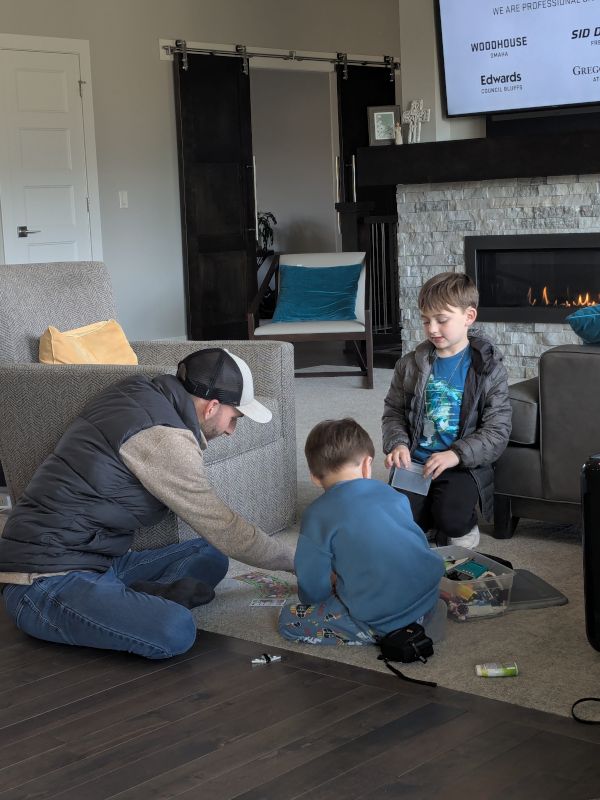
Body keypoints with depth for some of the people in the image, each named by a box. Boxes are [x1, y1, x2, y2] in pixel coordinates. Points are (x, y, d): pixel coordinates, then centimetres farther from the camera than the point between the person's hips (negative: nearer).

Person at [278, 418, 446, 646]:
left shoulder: (317, 515, -6)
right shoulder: (394, 496, 8)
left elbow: (313, 592, -4)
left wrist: (333, 583, 21)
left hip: (380, 619, -6)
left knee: (289, 619, 6)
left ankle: (389, 634, -1)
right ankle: (421, 615, 10)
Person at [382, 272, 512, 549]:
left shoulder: (488, 368, -4)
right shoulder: (410, 364, 6)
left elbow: (497, 430, -7)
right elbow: (393, 412, 13)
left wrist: (456, 454, -20)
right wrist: (397, 444, -8)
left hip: (464, 465, -3)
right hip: (415, 461, 3)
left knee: (452, 519, -28)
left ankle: (465, 529, 10)